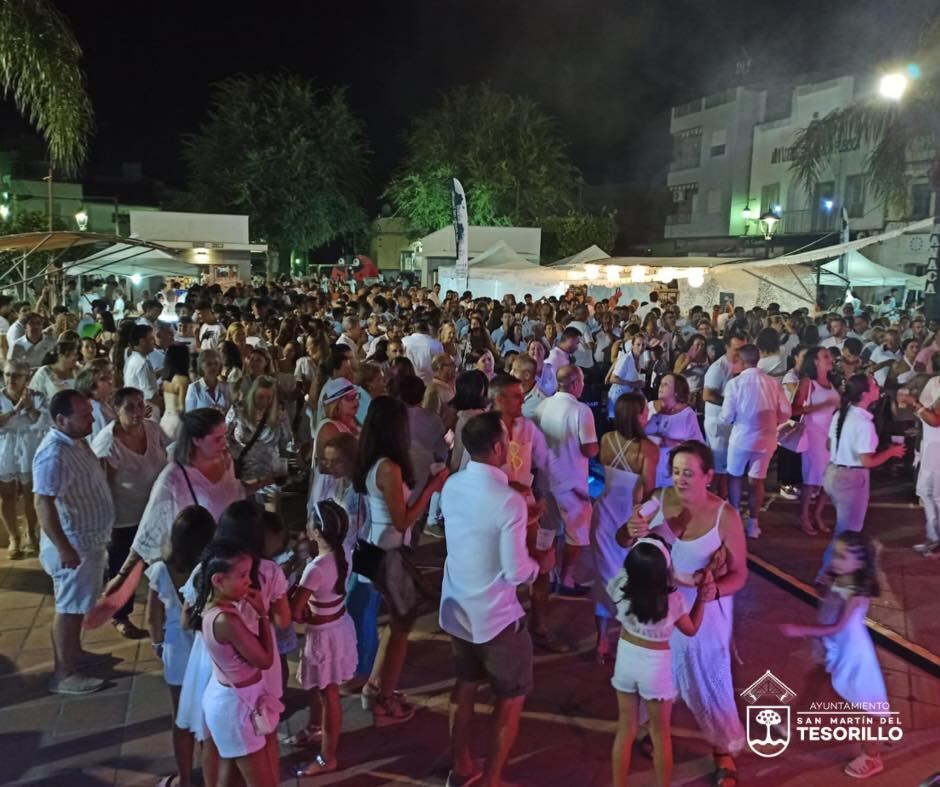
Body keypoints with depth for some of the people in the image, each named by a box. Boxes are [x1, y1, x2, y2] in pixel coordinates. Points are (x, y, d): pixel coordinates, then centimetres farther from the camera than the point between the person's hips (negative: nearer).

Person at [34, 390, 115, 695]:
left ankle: (74, 652, 38)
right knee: (69, 607, 2)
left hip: (89, 539, 10)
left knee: (77, 605, 22)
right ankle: (63, 674, 13)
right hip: (74, 545, -10)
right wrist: (64, 548, -29)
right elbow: (43, 503, -30)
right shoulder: (54, 454, -27)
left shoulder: (77, 441, 5)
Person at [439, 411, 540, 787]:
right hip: (497, 618, -7)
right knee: (511, 700, 14)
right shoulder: (509, 501, -26)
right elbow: (516, 572, -24)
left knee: (465, 686, 25)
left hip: (456, 609, 7)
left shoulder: (451, 487, -5)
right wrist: (539, 563, -3)